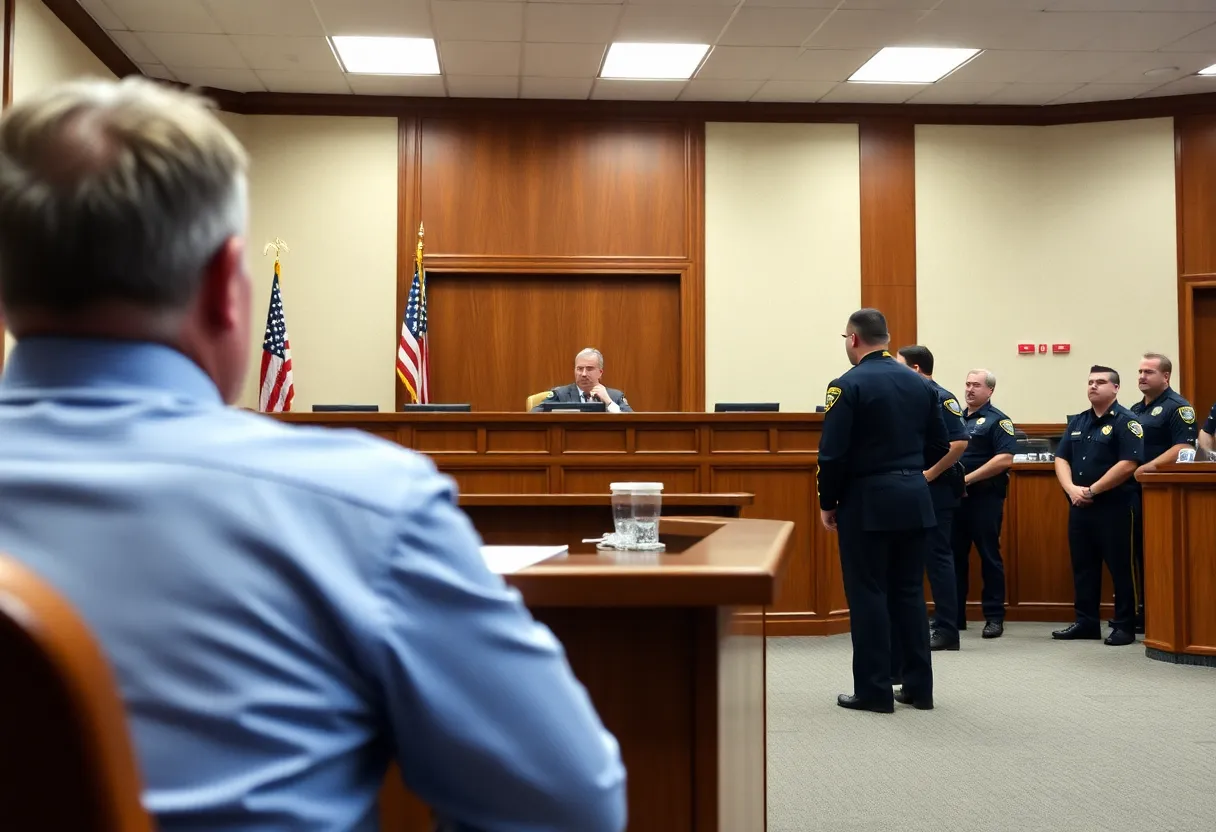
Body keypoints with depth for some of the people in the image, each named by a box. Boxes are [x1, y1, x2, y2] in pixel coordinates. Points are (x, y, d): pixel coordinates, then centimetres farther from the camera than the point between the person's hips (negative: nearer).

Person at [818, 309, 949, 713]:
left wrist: (827, 503, -3)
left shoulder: (848, 385, -11)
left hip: (867, 502, -6)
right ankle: (918, 687, 17)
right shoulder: (920, 384, 7)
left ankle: (874, 691, 5)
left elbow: (832, 453, -14)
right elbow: (939, 442, 12)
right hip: (914, 498, 6)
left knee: (868, 594, 2)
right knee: (909, 593, 13)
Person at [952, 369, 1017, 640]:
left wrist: (968, 478, -17)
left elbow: (1005, 459, -16)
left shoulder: (997, 420, -4)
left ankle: (994, 617, 5)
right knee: (955, 556, 9)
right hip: (955, 497, 6)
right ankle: (955, 615, 18)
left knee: (989, 557, -1)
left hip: (985, 497, -6)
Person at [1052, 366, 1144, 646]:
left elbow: (1128, 464, -17)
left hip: (1113, 506, -7)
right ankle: (1086, 622, 19)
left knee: (1120, 568, -1)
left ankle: (1125, 626, 6)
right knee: (1083, 567, 11)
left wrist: (1092, 490, -16)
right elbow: (1061, 458, 10)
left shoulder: (1125, 421, -6)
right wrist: (1072, 489, -9)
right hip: (1079, 506, 7)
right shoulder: (1077, 422, 15)